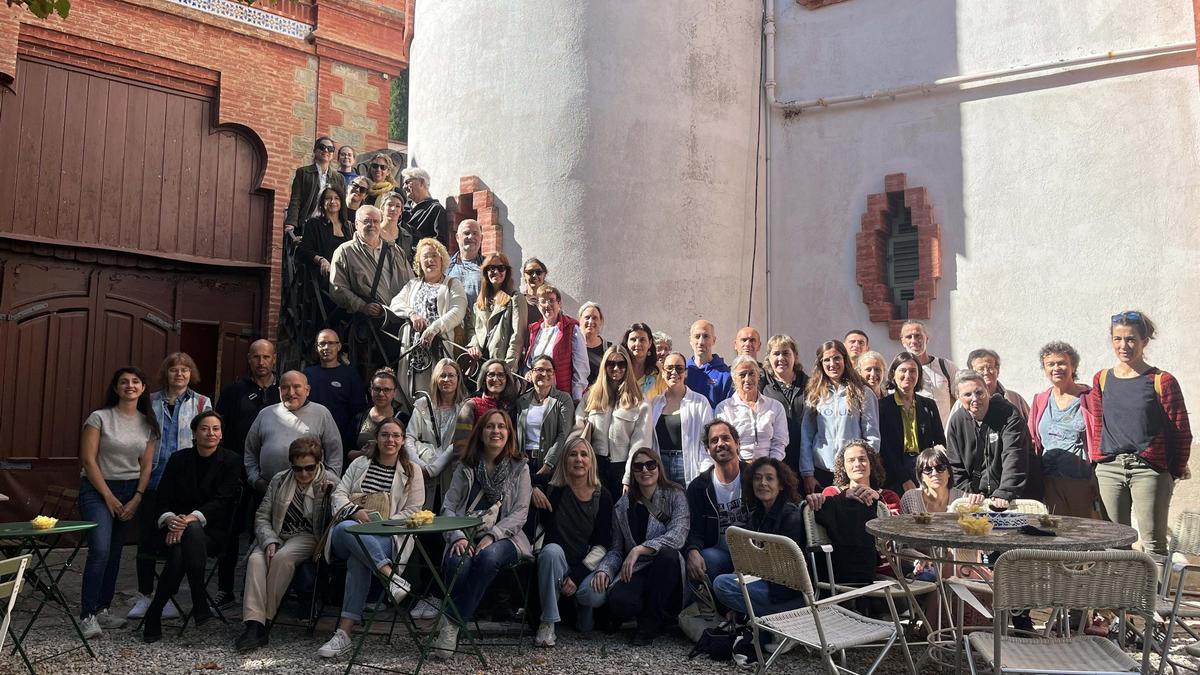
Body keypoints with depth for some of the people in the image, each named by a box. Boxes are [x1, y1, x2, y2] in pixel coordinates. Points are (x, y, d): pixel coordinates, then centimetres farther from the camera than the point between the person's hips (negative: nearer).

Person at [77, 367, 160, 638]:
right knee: (100, 550, -17)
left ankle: (102, 609, 18)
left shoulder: (148, 423, 6)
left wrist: (137, 498, -4)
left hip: (131, 491, 4)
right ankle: (87, 615, -9)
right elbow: (88, 460, -9)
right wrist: (109, 496, -10)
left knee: (114, 553, 8)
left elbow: (146, 466, 7)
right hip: (97, 489, -4)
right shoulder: (99, 418, -6)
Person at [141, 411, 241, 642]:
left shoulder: (231, 461, 1)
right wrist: (171, 520, -20)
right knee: (179, 551, -33)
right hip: (174, 528, 1)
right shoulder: (178, 459, 8)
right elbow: (163, 500, 2)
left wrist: (191, 518, -25)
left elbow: (222, 501, -9)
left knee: (193, 532, -35)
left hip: (211, 530, -1)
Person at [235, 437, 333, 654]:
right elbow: (262, 516, 9)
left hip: (307, 536, -3)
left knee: (283, 557, -33)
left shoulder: (330, 482, 0)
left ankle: (265, 618, -22)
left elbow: (328, 524, -4)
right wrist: (269, 541, -9)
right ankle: (254, 625, -34)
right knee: (256, 559, -28)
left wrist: (327, 497, -20)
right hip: (277, 535, 3)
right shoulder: (279, 480, 10)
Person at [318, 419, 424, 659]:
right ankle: (391, 576, -48)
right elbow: (338, 494, 12)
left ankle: (344, 633, -38)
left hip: (388, 537, -2)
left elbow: (413, 512, 7)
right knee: (345, 528, -38)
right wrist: (356, 512, -10)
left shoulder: (412, 471, 14)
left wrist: (384, 522, -10)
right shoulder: (359, 464, 21)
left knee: (357, 559, -37)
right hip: (348, 532, 2)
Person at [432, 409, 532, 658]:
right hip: (466, 537, 1)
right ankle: (452, 625, -20)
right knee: (458, 562, -34)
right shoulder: (466, 467, 13)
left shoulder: (519, 467, 8)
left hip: (503, 537, -1)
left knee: (489, 556, -36)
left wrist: (491, 536, -15)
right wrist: (458, 537, -13)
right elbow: (448, 507, 7)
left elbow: (520, 512, 0)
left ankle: (453, 623, -26)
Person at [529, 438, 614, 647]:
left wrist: (578, 575, -14)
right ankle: (547, 623, -24)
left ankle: (577, 605, 14)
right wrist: (533, 489, -15)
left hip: (585, 567, 2)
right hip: (553, 565, -1)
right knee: (552, 549, -34)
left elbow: (602, 544, -3)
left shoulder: (602, 497, 1)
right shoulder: (553, 490, 0)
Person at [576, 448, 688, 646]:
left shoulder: (675, 495, -1)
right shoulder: (622, 506, 9)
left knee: (668, 553, -36)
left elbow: (678, 535, -17)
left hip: (666, 569, -1)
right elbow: (616, 549, 9)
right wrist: (604, 569, -13)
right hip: (635, 572, 1)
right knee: (618, 600, -31)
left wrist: (639, 550, -25)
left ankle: (650, 623, -14)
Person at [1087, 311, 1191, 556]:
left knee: (1153, 543, 0)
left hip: (1149, 469, -3)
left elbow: (1182, 431, 1)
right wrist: (1097, 460, 11)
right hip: (1109, 469, 4)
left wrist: (1177, 470, 3)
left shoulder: (1162, 381, -3)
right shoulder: (1102, 379, 9)